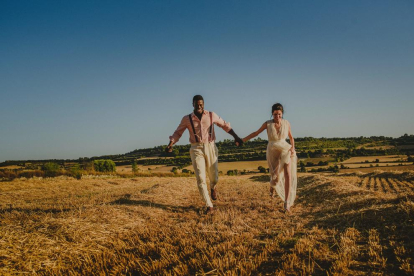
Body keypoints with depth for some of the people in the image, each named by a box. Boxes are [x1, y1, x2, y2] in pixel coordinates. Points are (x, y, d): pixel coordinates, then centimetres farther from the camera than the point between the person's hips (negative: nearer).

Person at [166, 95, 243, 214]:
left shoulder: (211, 115, 4)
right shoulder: (187, 119, 2)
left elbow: (225, 125, 12)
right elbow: (177, 133, 8)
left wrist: (236, 137, 5)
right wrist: (170, 145, -8)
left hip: (210, 147, 1)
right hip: (196, 149, -1)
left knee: (214, 178, 3)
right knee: (200, 178, -10)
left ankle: (213, 187, 43)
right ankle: (209, 206, -2)